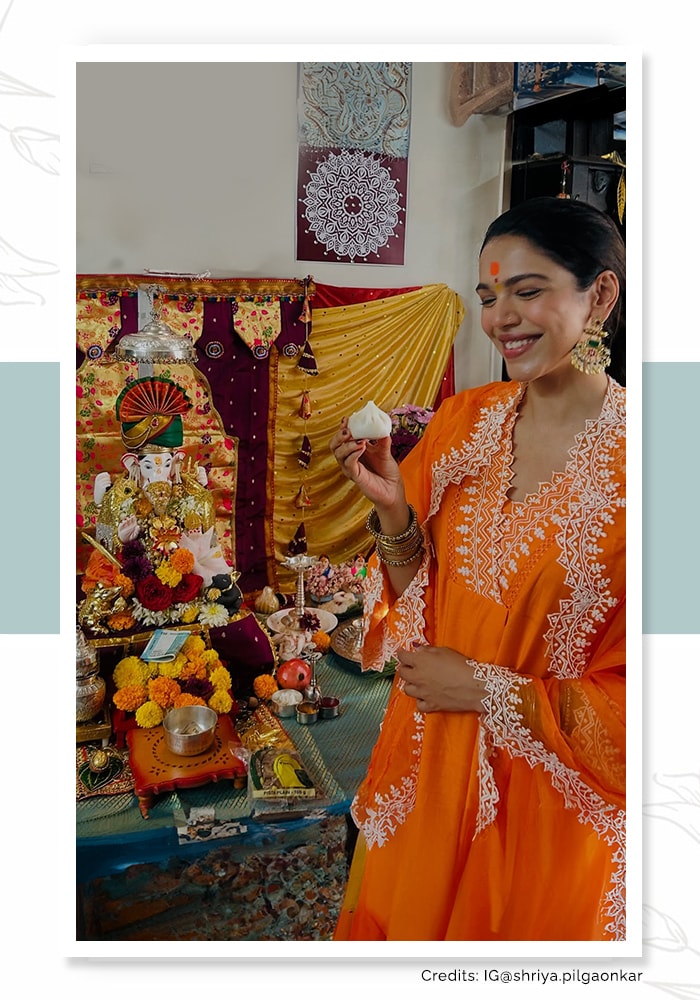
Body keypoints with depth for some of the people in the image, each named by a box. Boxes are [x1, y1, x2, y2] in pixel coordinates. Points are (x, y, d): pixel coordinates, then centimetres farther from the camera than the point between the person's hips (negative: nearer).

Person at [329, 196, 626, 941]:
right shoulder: (462, 420, -5)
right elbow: (417, 598, 0)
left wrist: (487, 691, -18)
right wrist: (393, 507, -18)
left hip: (550, 799, -4)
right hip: (427, 770, 4)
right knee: (400, 921, 26)